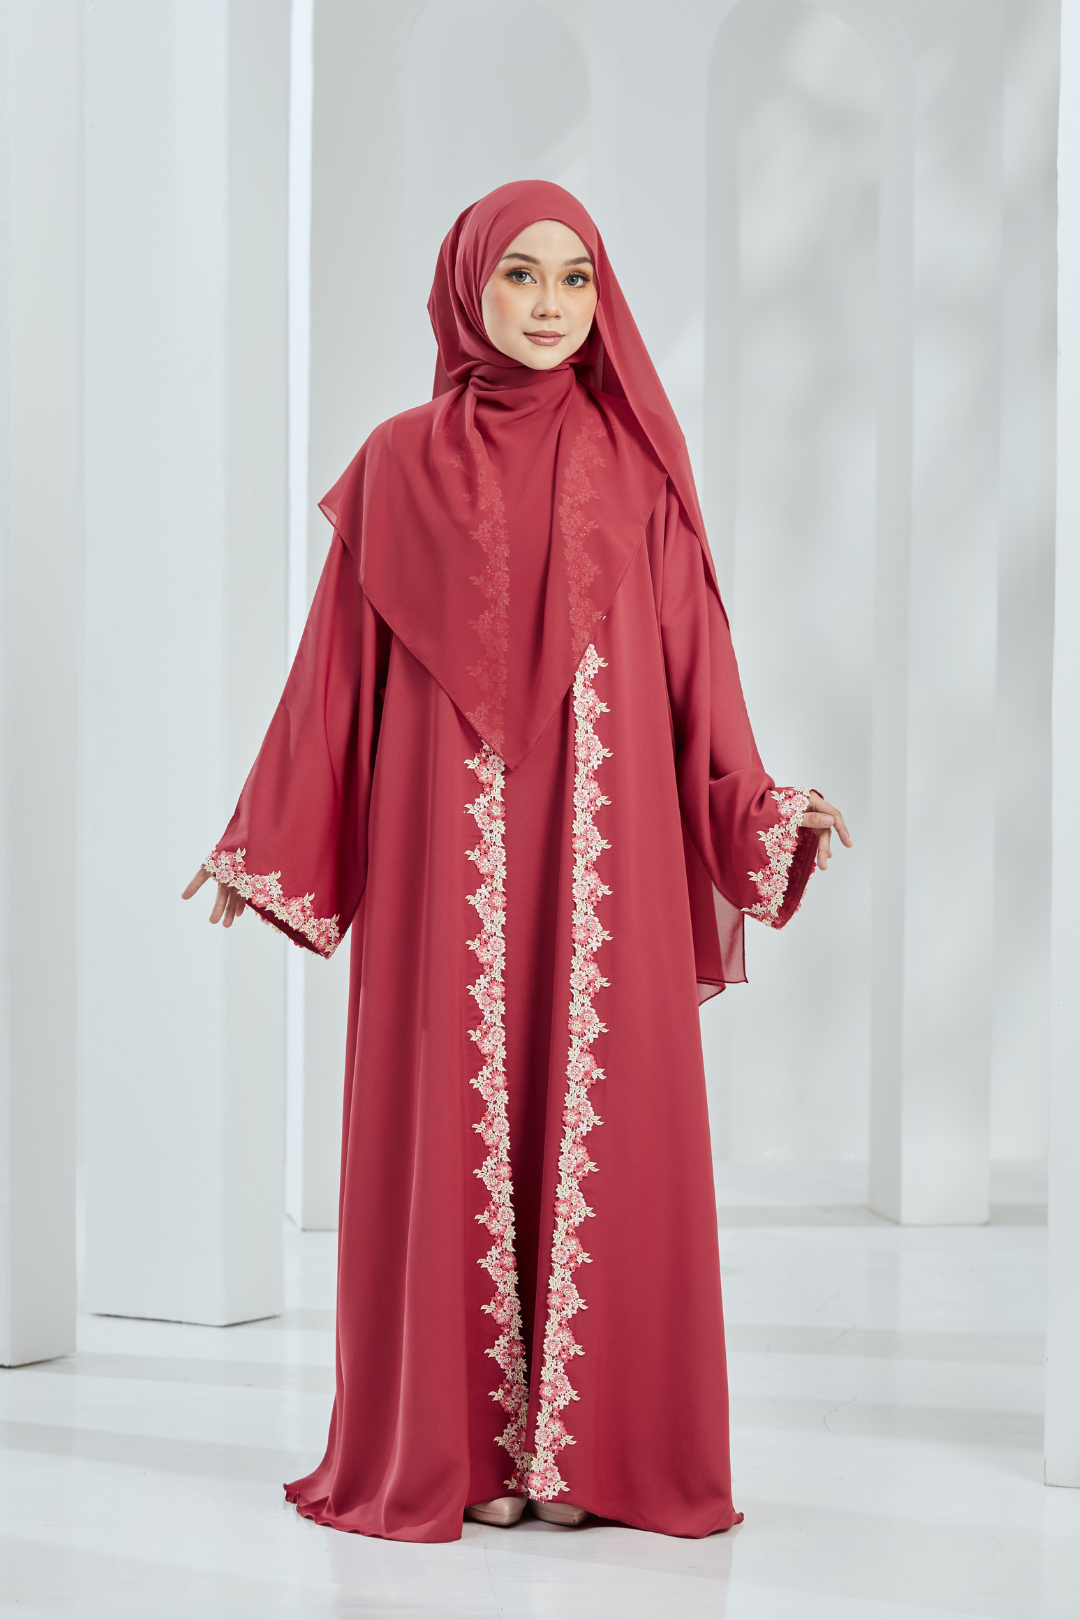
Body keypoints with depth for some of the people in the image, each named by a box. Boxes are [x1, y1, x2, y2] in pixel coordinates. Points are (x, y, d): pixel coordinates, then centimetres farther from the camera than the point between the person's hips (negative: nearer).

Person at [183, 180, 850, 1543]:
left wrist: (757, 807, -2)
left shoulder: (637, 458, 8)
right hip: (444, 845, 0)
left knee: (601, 1112, 1)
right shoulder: (401, 463, 6)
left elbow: (693, 657, 8)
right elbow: (343, 667, 7)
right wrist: (269, 838, 5)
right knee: (446, 1117, 1)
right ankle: (448, 1447, 12)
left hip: (603, 841, 1)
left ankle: (598, 1443, 11)